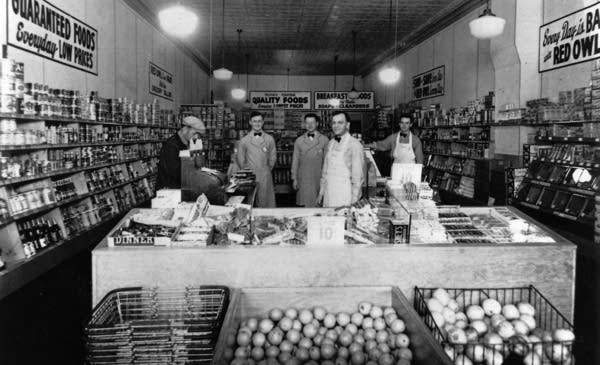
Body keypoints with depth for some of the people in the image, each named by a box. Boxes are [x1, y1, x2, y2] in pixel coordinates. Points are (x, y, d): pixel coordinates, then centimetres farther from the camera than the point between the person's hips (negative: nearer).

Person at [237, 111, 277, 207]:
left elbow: (272, 157, 12)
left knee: (266, 204, 1)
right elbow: (240, 160, 9)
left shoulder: (269, 139, 4)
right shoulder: (244, 141, 2)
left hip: (265, 178, 1)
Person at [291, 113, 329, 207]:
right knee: (305, 203, -3)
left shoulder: (324, 140, 4)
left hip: (319, 178, -1)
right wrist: (294, 178, 5)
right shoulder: (299, 140, 9)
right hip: (303, 179, 1)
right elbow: (295, 160, 10)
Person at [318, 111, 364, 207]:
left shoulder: (355, 145, -10)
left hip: (345, 197, -6)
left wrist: (354, 200, -14)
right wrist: (321, 192, 13)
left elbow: (358, 175, -11)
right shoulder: (330, 143, 10)